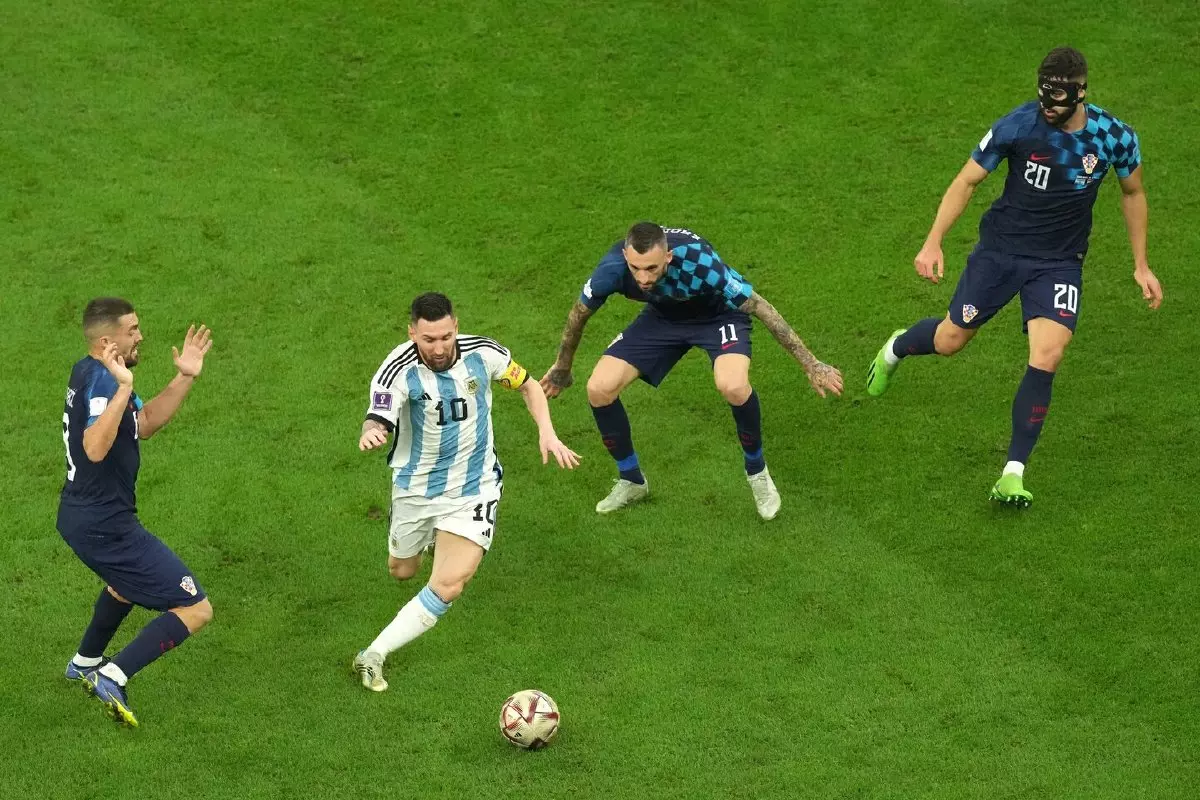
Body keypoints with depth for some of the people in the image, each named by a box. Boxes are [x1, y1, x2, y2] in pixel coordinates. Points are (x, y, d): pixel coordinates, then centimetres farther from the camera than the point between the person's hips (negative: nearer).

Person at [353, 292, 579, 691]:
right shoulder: (398, 370, -24)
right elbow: (379, 421, -40)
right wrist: (371, 433, -64)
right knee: (402, 571, 22)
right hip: (416, 488, 0)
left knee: (448, 587, -17)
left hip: (473, 488, 0)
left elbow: (528, 385, 5)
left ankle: (374, 656, -5)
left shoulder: (483, 353, -15)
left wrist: (547, 432, -9)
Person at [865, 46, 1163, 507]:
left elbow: (1133, 193, 8)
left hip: (1060, 262, 0)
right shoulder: (1017, 126, -18)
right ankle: (894, 349, 47)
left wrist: (1141, 266, 9)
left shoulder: (1115, 137, -12)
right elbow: (967, 180, -6)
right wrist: (933, 243, -12)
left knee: (1047, 356, -19)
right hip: (1001, 248, 0)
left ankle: (1013, 473, -10)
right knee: (949, 341, 8)